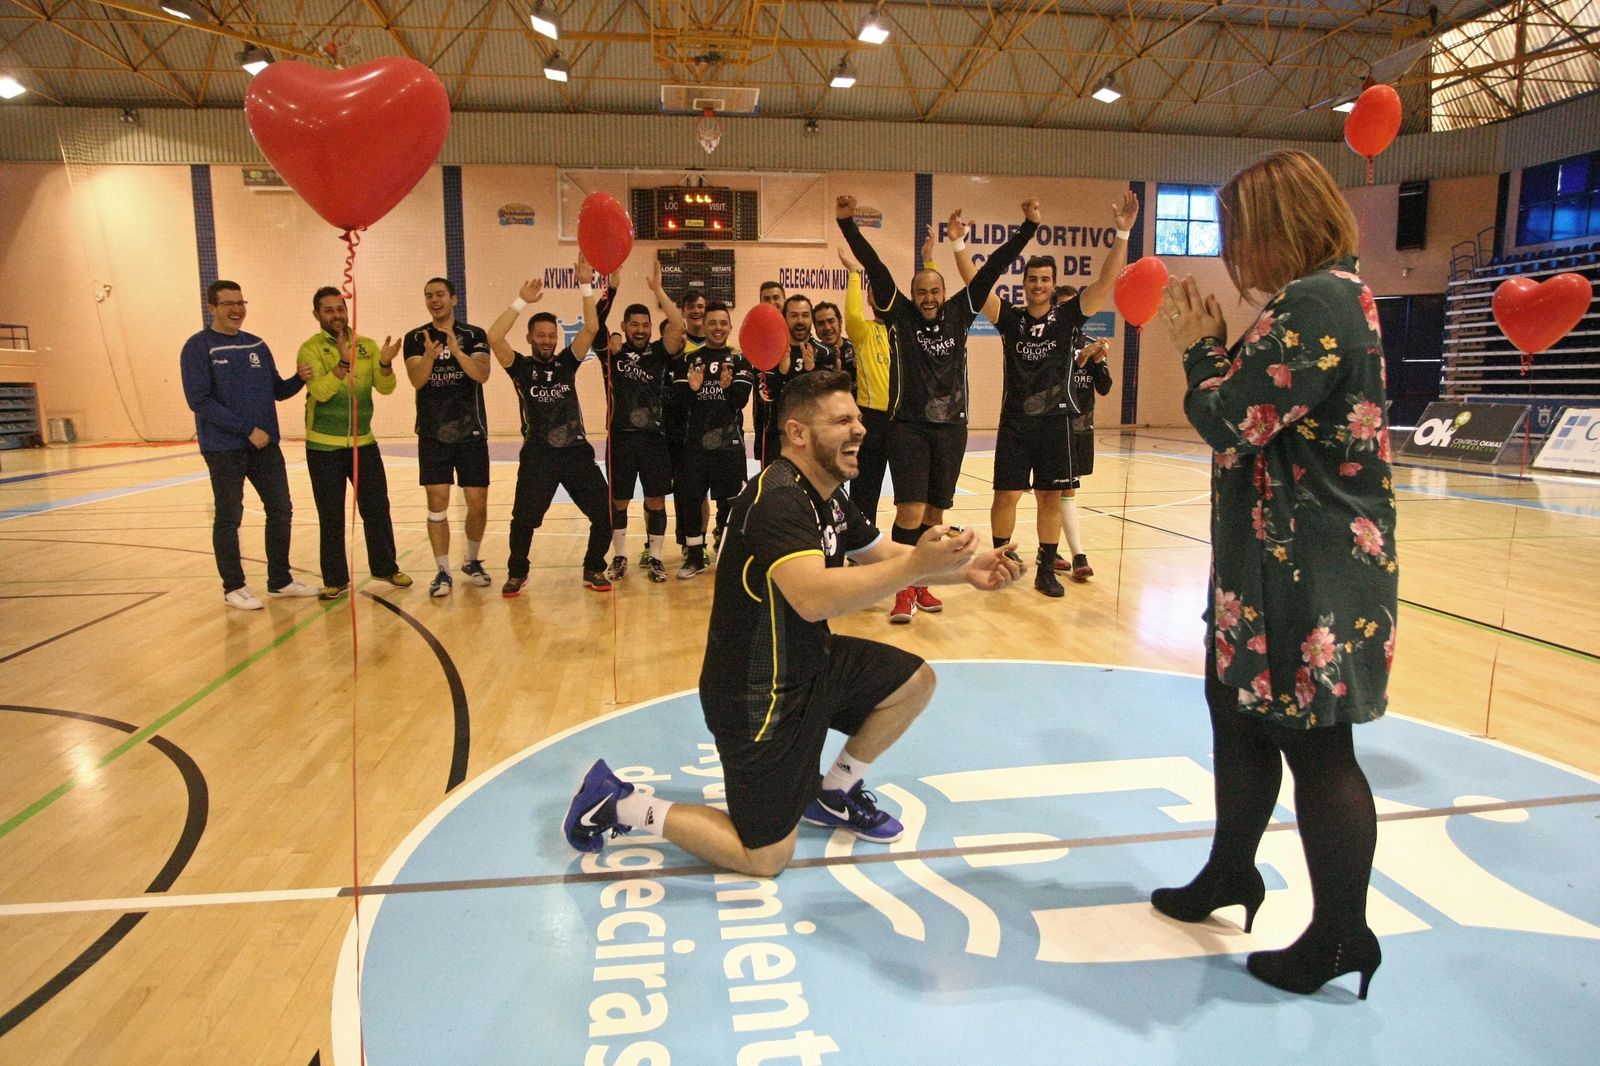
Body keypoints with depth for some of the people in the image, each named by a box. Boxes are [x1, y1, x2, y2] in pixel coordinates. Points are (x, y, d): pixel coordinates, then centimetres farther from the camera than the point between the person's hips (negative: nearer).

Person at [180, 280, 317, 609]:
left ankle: (280, 580, 22)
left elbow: (277, 390, 14)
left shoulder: (257, 345, 10)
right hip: (224, 448, -6)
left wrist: (300, 379, -8)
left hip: (266, 445, 6)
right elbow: (200, 400, -15)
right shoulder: (198, 347, -8)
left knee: (281, 510, 9)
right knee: (228, 518, 3)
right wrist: (248, 429, -18)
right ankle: (234, 587, 16)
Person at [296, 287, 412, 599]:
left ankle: (385, 567, 26)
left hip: (364, 442, 3)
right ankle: (336, 579, 16)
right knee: (331, 516, 5)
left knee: (377, 508, 10)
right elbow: (320, 392, -22)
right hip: (324, 447, -3)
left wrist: (385, 364, -25)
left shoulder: (367, 345, 4)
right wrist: (344, 363, -35)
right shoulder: (311, 349, -8)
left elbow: (385, 388, -5)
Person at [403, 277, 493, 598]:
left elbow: (482, 374, -14)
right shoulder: (416, 338, 4)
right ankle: (443, 571, 8)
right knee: (437, 503, -2)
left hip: (471, 432, 0)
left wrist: (456, 350, -30)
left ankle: (472, 561, 25)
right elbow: (416, 381, -10)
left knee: (478, 503, 3)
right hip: (433, 434, 0)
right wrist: (429, 356, -29)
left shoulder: (474, 335, 1)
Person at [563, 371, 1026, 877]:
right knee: (766, 858, 1)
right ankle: (620, 802, 13)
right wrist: (916, 565, -44)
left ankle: (834, 794, 24)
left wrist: (962, 568, -4)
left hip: (810, 662, 9)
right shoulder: (777, 498, -26)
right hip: (757, 695, -9)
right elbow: (813, 597, -41)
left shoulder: (829, 497, 5)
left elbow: (884, 554, 11)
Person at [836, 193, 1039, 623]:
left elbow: (992, 268, 5)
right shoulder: (900, 315, 0)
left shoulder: (959, 314, 7)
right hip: (908, 426, -3)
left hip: (951, 426, 4)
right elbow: (874, 268, -6)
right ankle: (904, 591, -1)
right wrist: (847, 224, -13)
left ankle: (922, 584, 20)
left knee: (935, 511, 9)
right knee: (910, 509, -11)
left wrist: (1028, 227, 3)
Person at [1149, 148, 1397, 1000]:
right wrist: (1215, 346, 5)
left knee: (1316, 747, 2)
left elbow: (1228, 424, -20)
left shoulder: (1316, 305, -18)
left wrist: (1199, 347, -5)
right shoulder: (1324, 298, 14)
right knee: (1237, 712, 20)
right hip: (1272, 564, 11)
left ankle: (1340, 937, 20)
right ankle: (1229, 875, 38)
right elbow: (1258, 414, 14)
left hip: (1311, 575, -11)